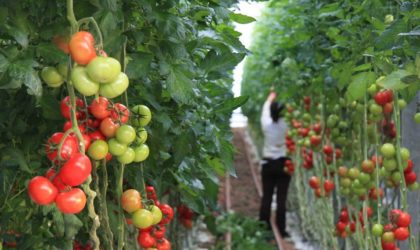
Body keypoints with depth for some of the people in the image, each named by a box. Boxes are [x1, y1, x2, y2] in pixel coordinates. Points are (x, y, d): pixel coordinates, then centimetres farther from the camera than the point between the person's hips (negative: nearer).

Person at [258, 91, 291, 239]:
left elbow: (265, 110, 15)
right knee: (281, 198, 0)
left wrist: (270, 98, 32)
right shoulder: (286, 125, -10)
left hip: (268, 164, 2)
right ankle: (281, 230, 1)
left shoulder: (266, 125, -4)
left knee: (266, 197, 6)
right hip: (283, 164, -2)